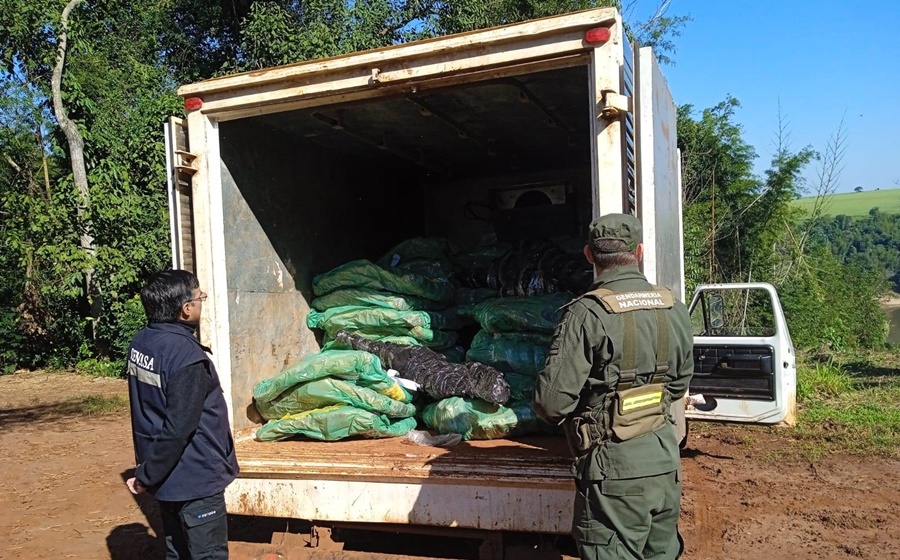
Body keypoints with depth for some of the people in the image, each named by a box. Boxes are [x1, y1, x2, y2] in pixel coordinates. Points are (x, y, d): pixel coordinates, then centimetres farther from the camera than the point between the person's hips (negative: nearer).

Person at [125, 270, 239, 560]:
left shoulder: (140, 342, 2)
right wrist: (147, 476, -12)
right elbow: (178, 429, -25)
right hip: (195, 479, -8)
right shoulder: (187, 357, -25)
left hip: (168, 476, 9)